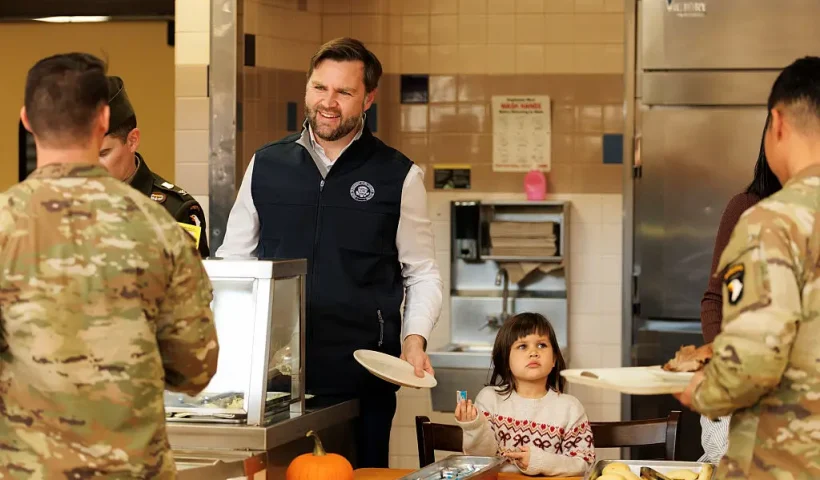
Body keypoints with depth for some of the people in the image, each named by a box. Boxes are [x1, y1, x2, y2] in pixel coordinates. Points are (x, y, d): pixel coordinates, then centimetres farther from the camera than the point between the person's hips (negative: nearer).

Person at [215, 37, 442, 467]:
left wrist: (415, 340, -8)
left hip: (361, 379, -2)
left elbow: (422, 274, 6)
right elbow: (231, 260, 13)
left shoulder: (398, 176, 1)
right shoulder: (266, 165, 7)